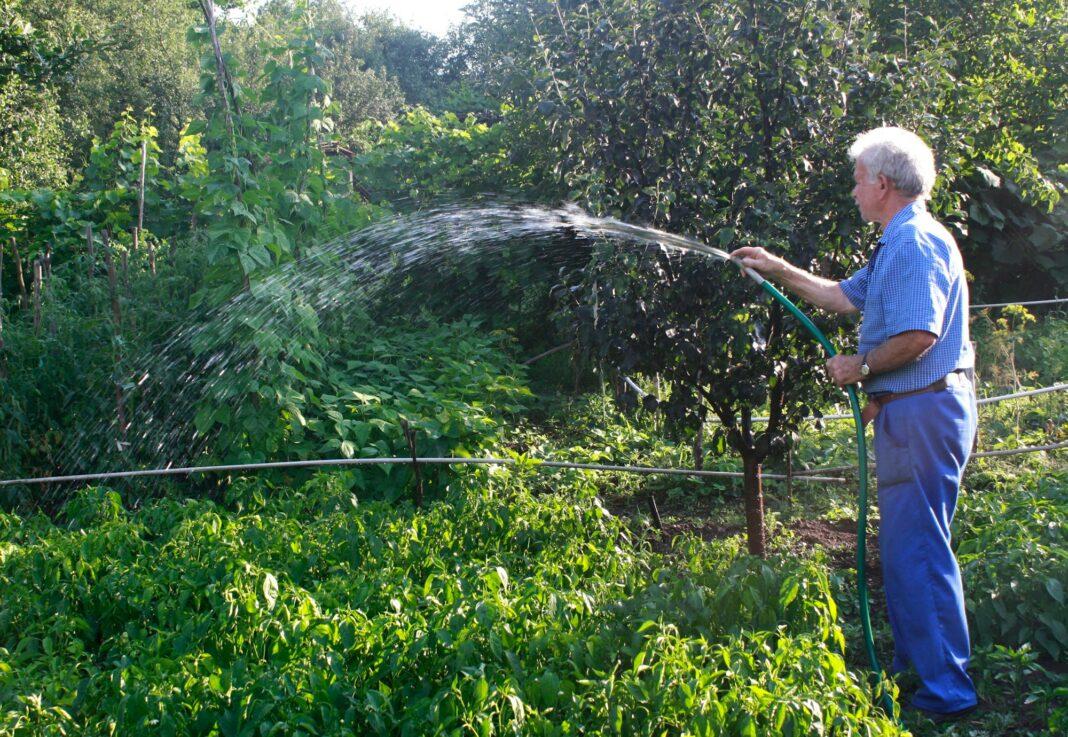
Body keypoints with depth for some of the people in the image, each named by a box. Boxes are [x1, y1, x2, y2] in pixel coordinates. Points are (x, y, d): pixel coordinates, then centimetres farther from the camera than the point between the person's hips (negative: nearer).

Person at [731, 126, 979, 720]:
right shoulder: (902, 244, 20)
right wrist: (780, 271, 29)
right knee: (910, 545, 17)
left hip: (921, 410, -11)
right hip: (913, 410, 11)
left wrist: (861, 367, -12)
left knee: (917, 548, -7)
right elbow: (847, 297, 29)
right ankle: (916, 666, 27)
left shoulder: (915, 242, -16)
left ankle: (946, 690, -1)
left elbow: (918, 336, -26)